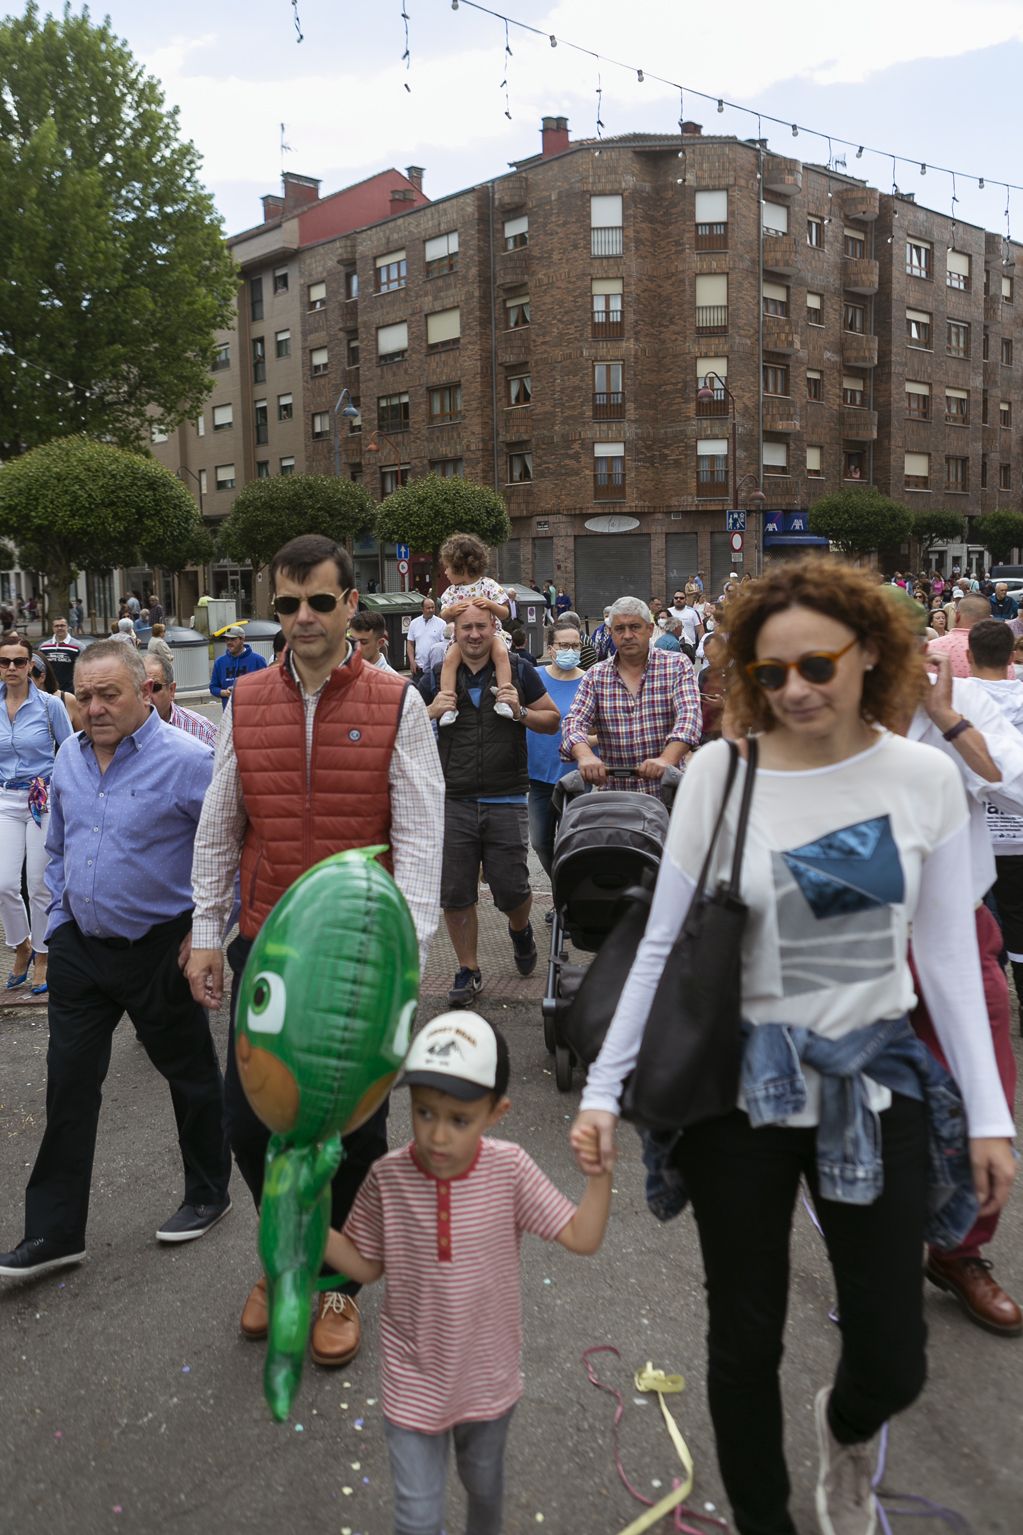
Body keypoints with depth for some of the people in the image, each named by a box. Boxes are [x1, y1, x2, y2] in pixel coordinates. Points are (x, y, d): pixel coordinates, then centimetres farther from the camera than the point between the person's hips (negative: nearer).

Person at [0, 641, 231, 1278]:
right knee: (69, 1086, 9)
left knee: (191, 1077, 12)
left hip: (161, 953, -5)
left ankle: (208, 1195, 34)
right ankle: (54, 1233, 21)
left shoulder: (188, 760, -17)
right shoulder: (70, 757, 5)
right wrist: (61, 919, 11)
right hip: (80, 949, 6)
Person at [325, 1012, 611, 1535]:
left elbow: (582, 1237, -18)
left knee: (484, 1484, 29)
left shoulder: (509, 1169, -22)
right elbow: (366, 1266, -7)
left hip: (488, 1376, 2)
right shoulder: (389, 1177, -21)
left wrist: (600, 1173, -32)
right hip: (415, 1381, -1)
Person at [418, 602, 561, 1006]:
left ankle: (521, 930, 36)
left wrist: (520, 712, -10)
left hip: (506, 802, -1)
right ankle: (468, 971, 21)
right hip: (453, 802, 2)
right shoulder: (438, 678, 8)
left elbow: (553, 720, 9)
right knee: (455, 895, 4)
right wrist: (431, 712, -6)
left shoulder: (518, 671, 5)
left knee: (511, 889, 1)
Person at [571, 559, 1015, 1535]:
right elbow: (663, 943, -6)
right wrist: (605, 1087, -8)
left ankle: (845, 1430, 47)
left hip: (875, 1081, 2)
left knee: (894, 1361, 9)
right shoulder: (719, 771, -10)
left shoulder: (925, 777, -5)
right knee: (746, 1341, 13)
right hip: (742, 1085, -1)